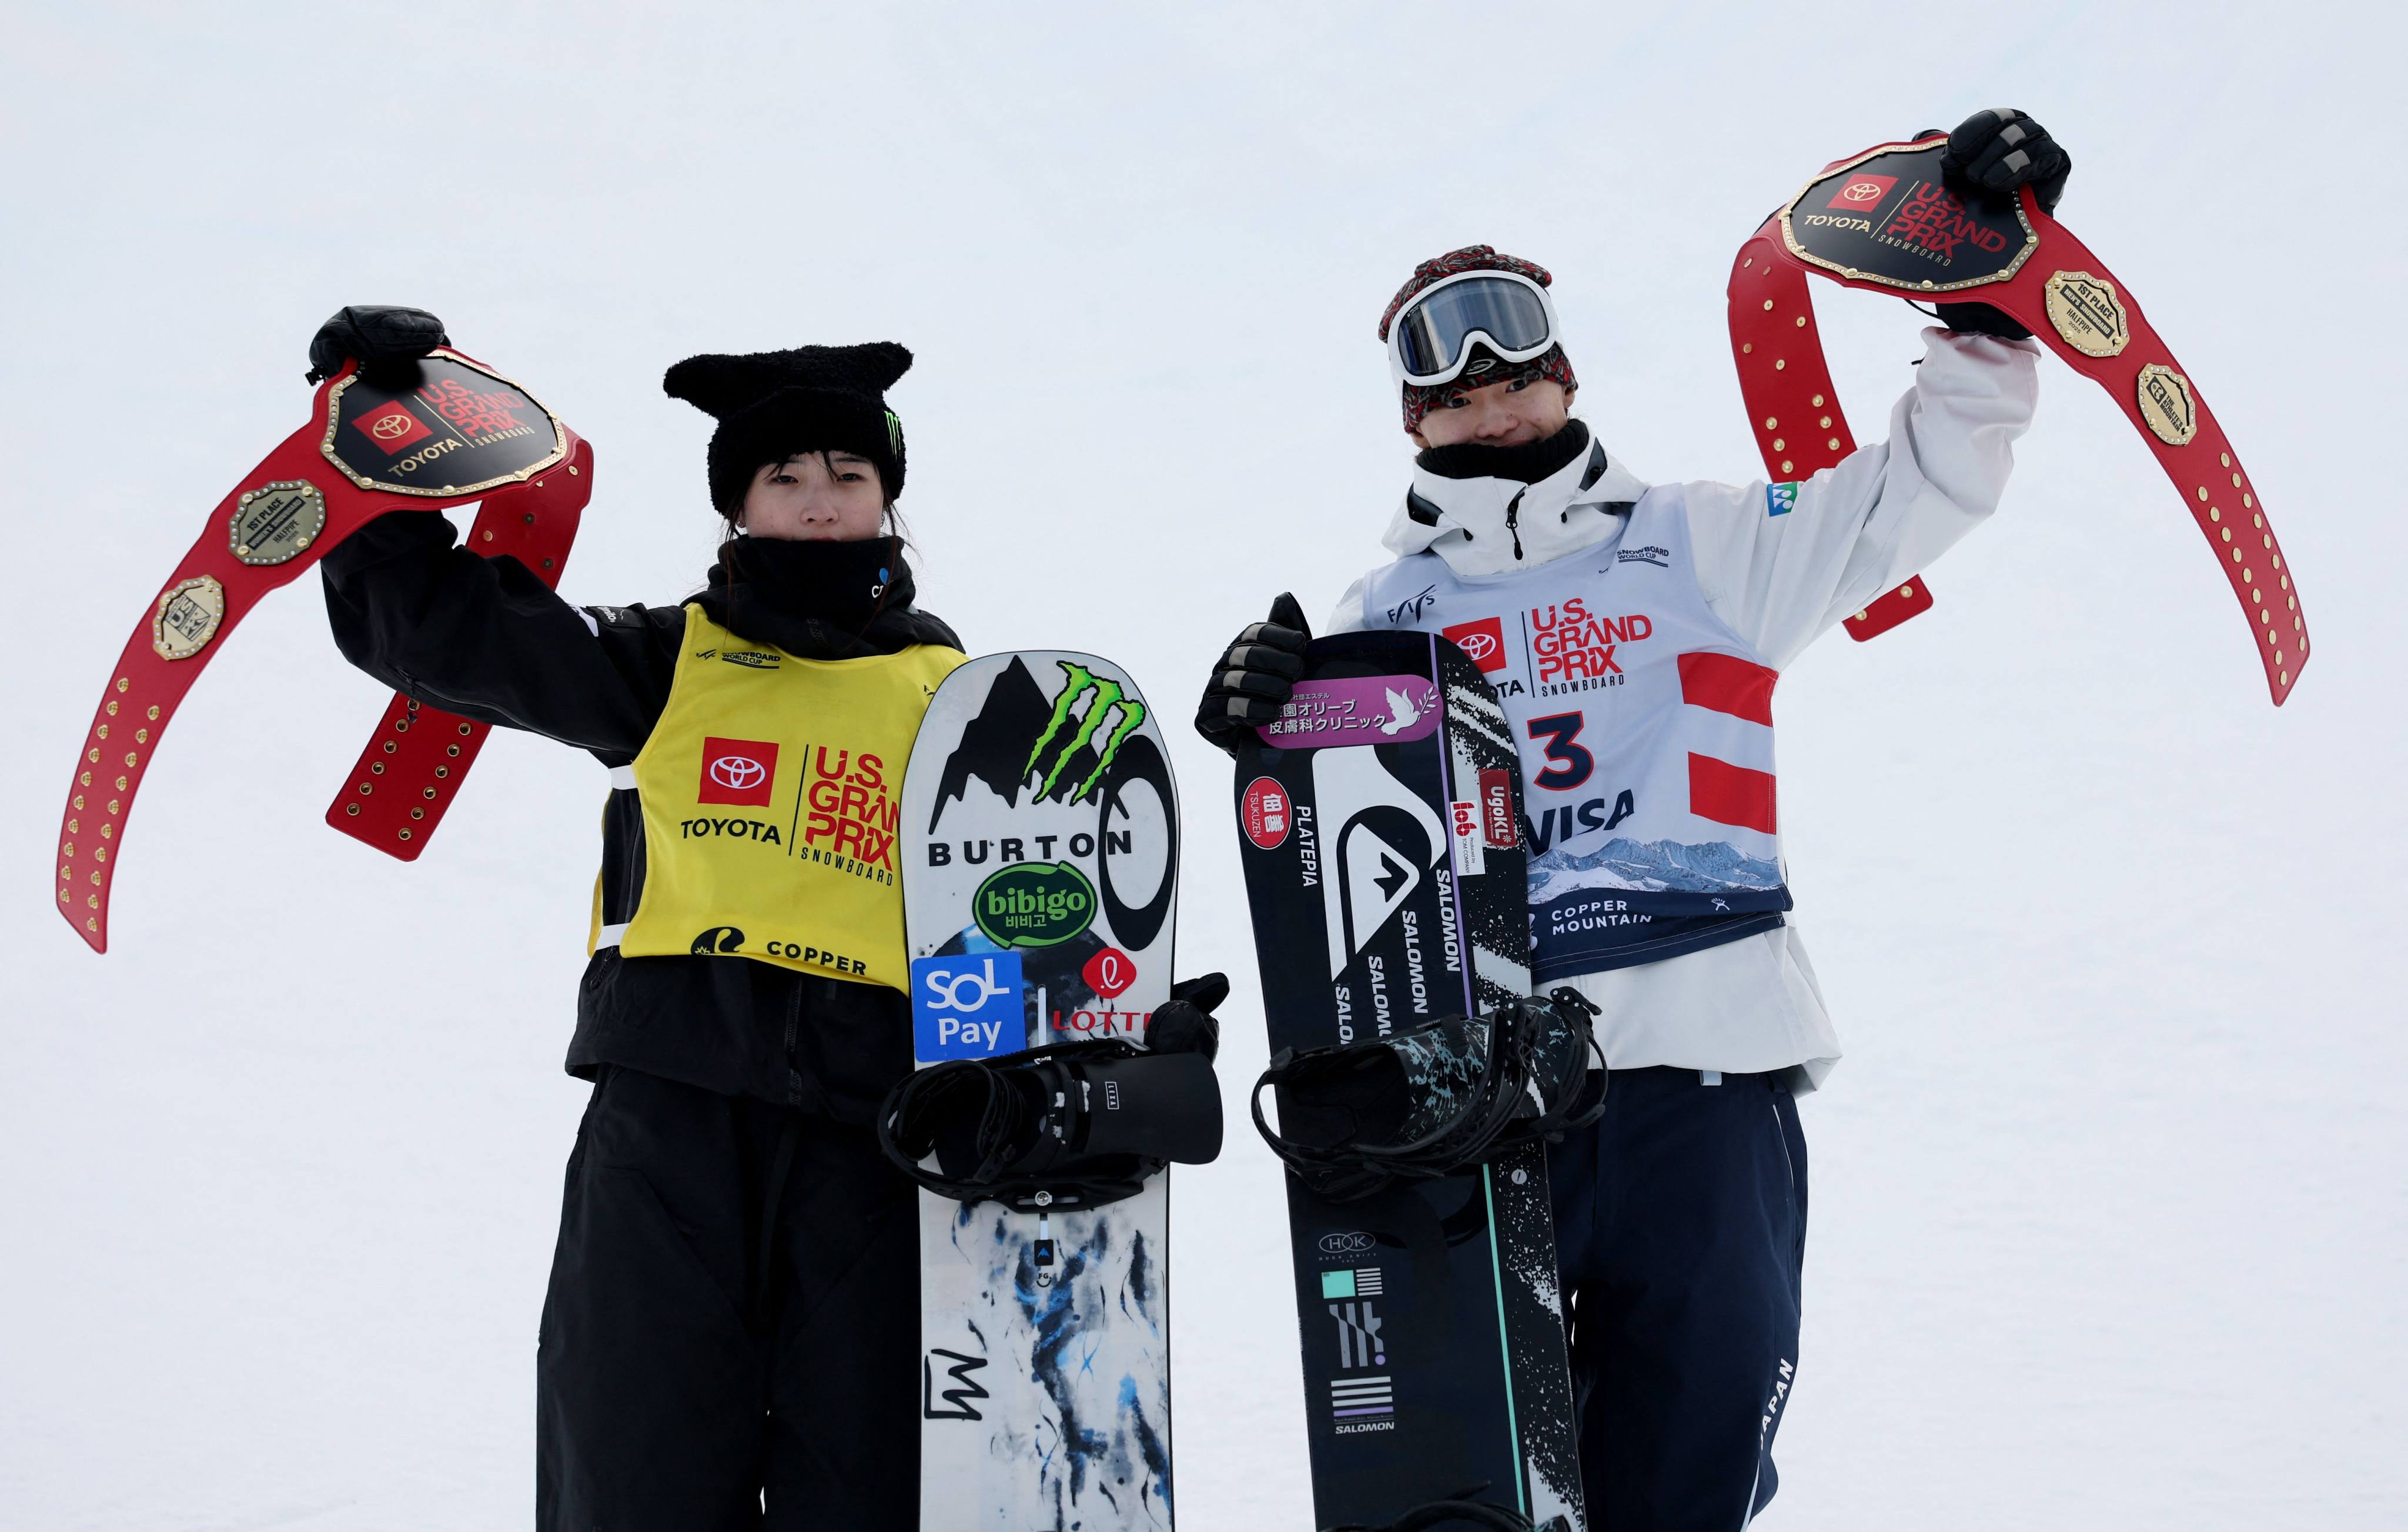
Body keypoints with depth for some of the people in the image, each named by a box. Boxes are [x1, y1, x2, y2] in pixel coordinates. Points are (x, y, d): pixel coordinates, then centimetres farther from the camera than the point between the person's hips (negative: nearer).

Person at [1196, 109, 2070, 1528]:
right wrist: (1268, 718, -10)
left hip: (1701, 1048, 0)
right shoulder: (1385, 614, 16)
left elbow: (1919, 492, 12)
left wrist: (1988, 297, 1)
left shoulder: (1701, 546, 14)